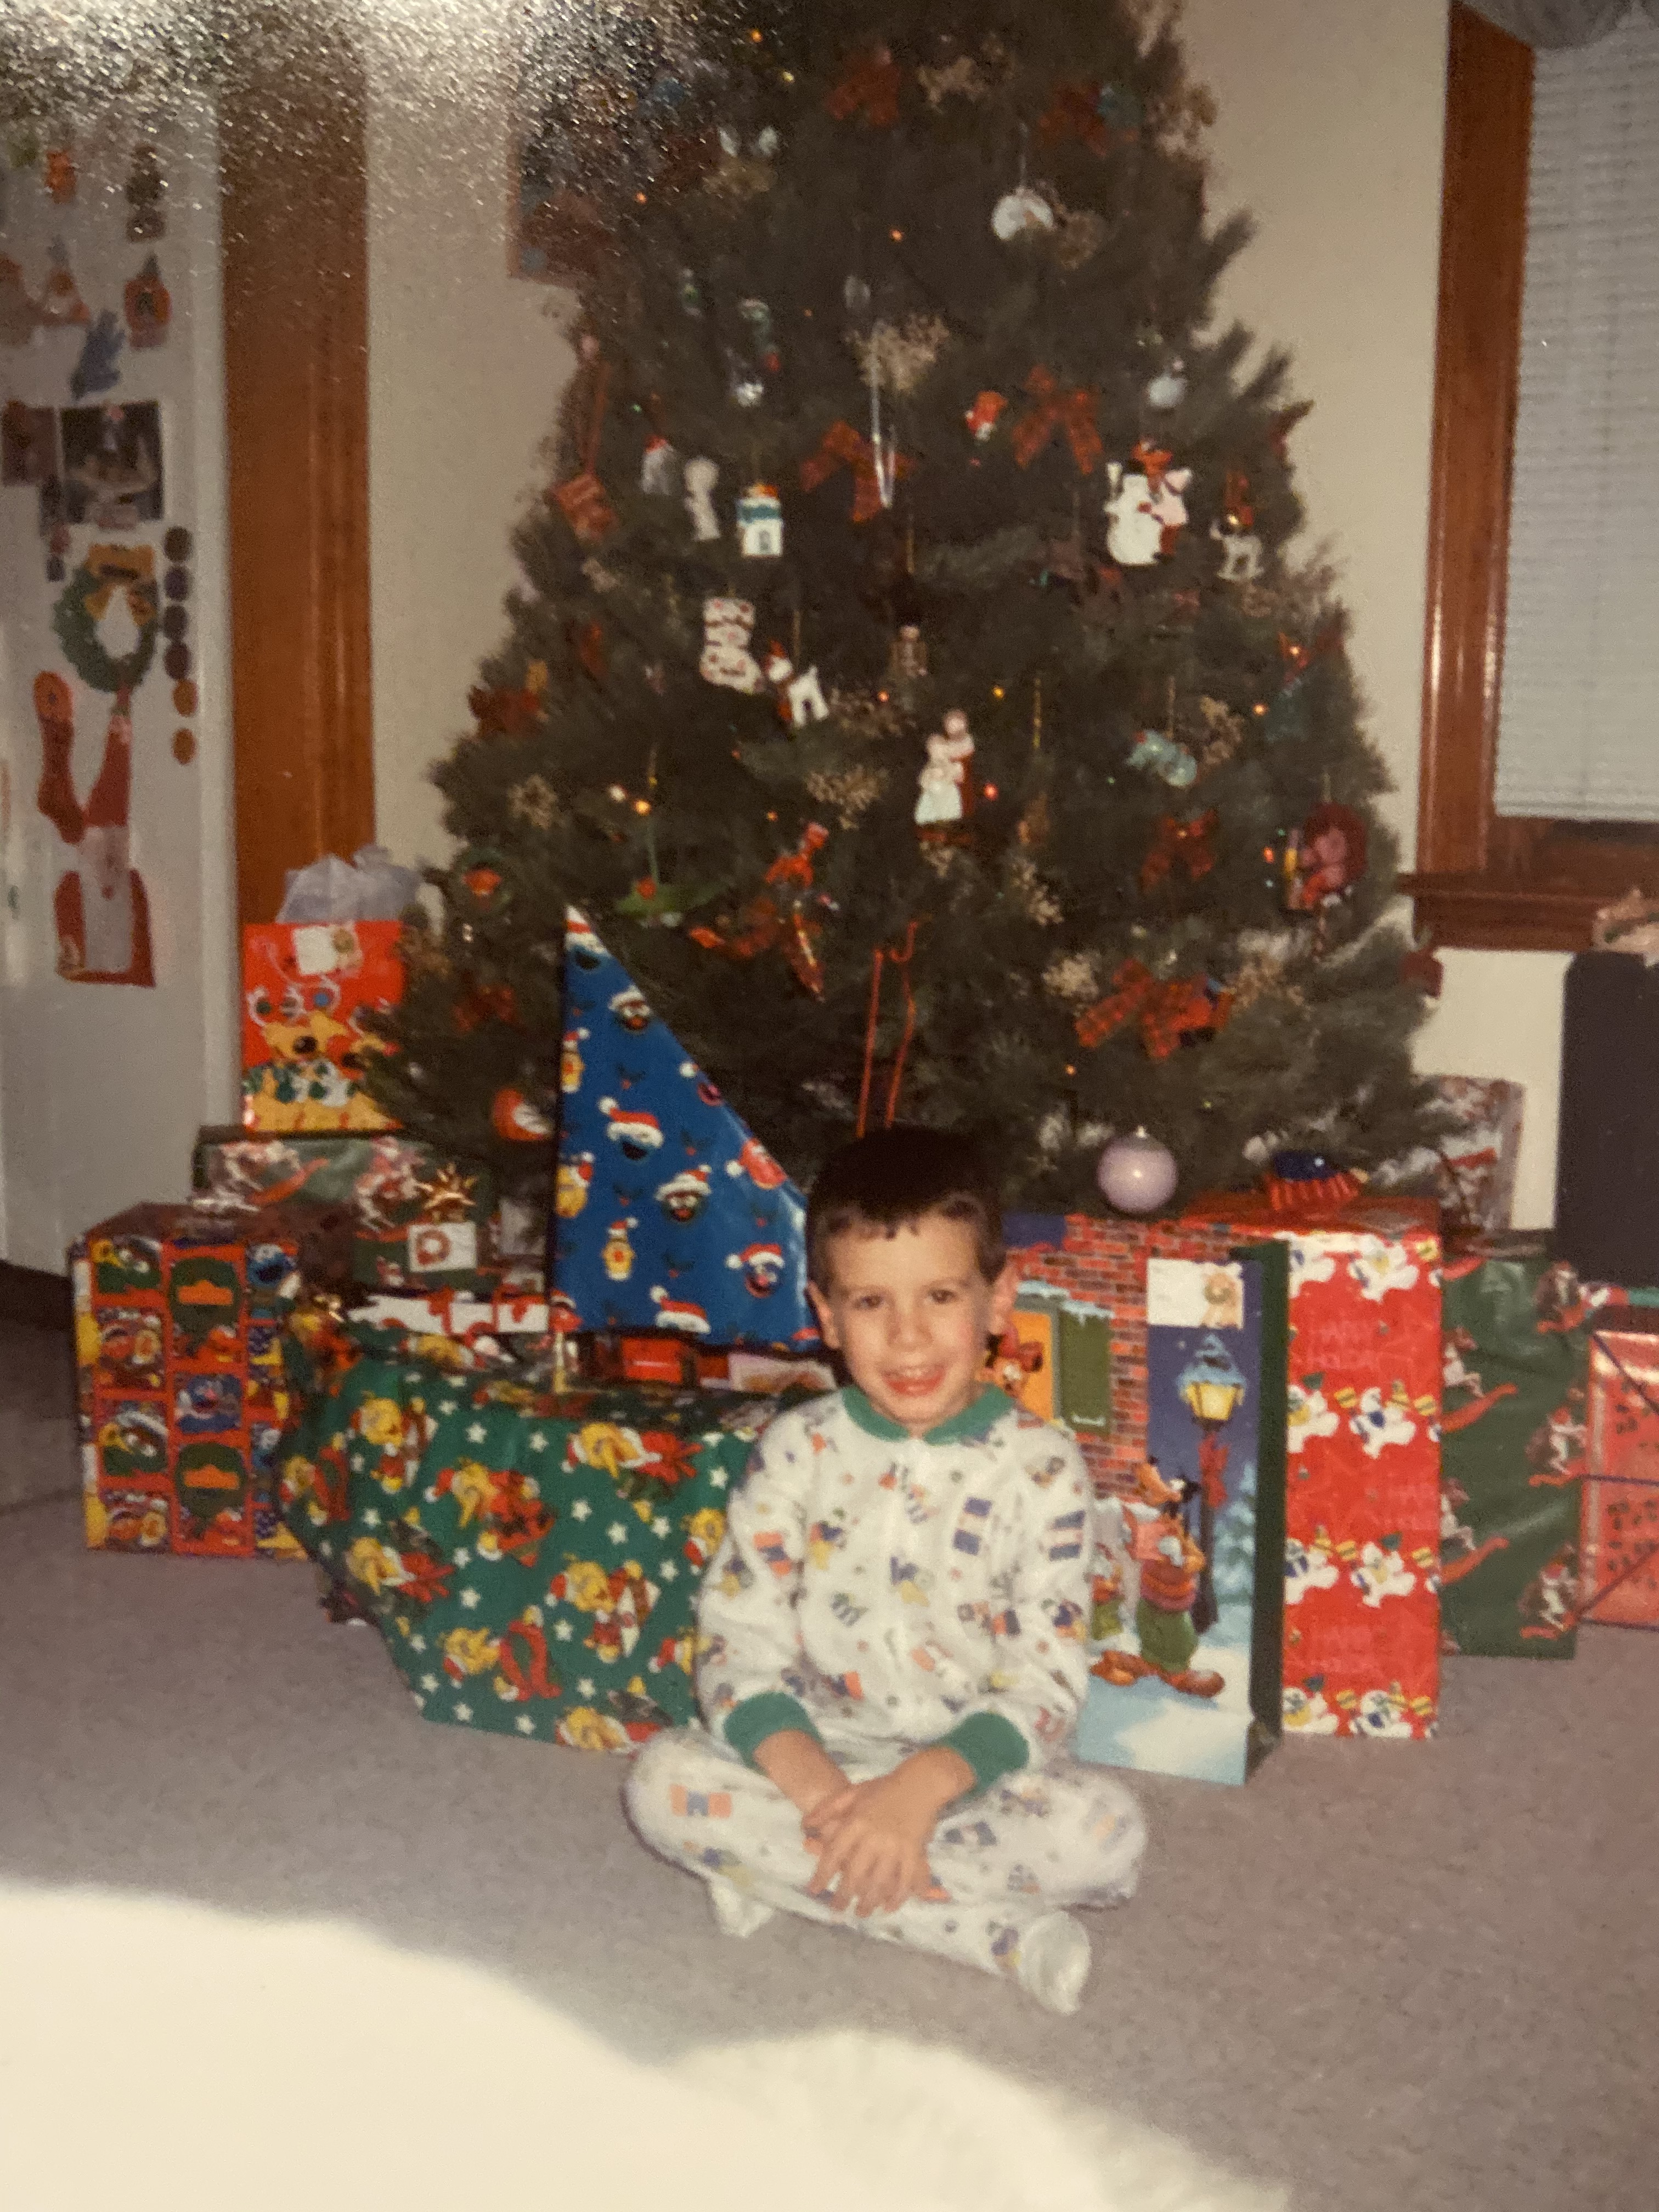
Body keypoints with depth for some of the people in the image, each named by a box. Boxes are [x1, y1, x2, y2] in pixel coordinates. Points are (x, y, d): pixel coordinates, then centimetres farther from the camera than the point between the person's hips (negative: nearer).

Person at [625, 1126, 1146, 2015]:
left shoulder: (1041, 1468, -7)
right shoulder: (797, 1450, -2)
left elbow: (1047, 1681, -10)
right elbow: (737, 1634, -5)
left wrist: (923, 1787, -26)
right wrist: (811, 1784, -23)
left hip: (971, 1768, -2)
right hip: (816, 1752, 2)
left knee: (1104, 1830, -29)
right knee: (663, 1780, -25)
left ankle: (788, 1877, -19)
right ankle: (987, 1930, -22)